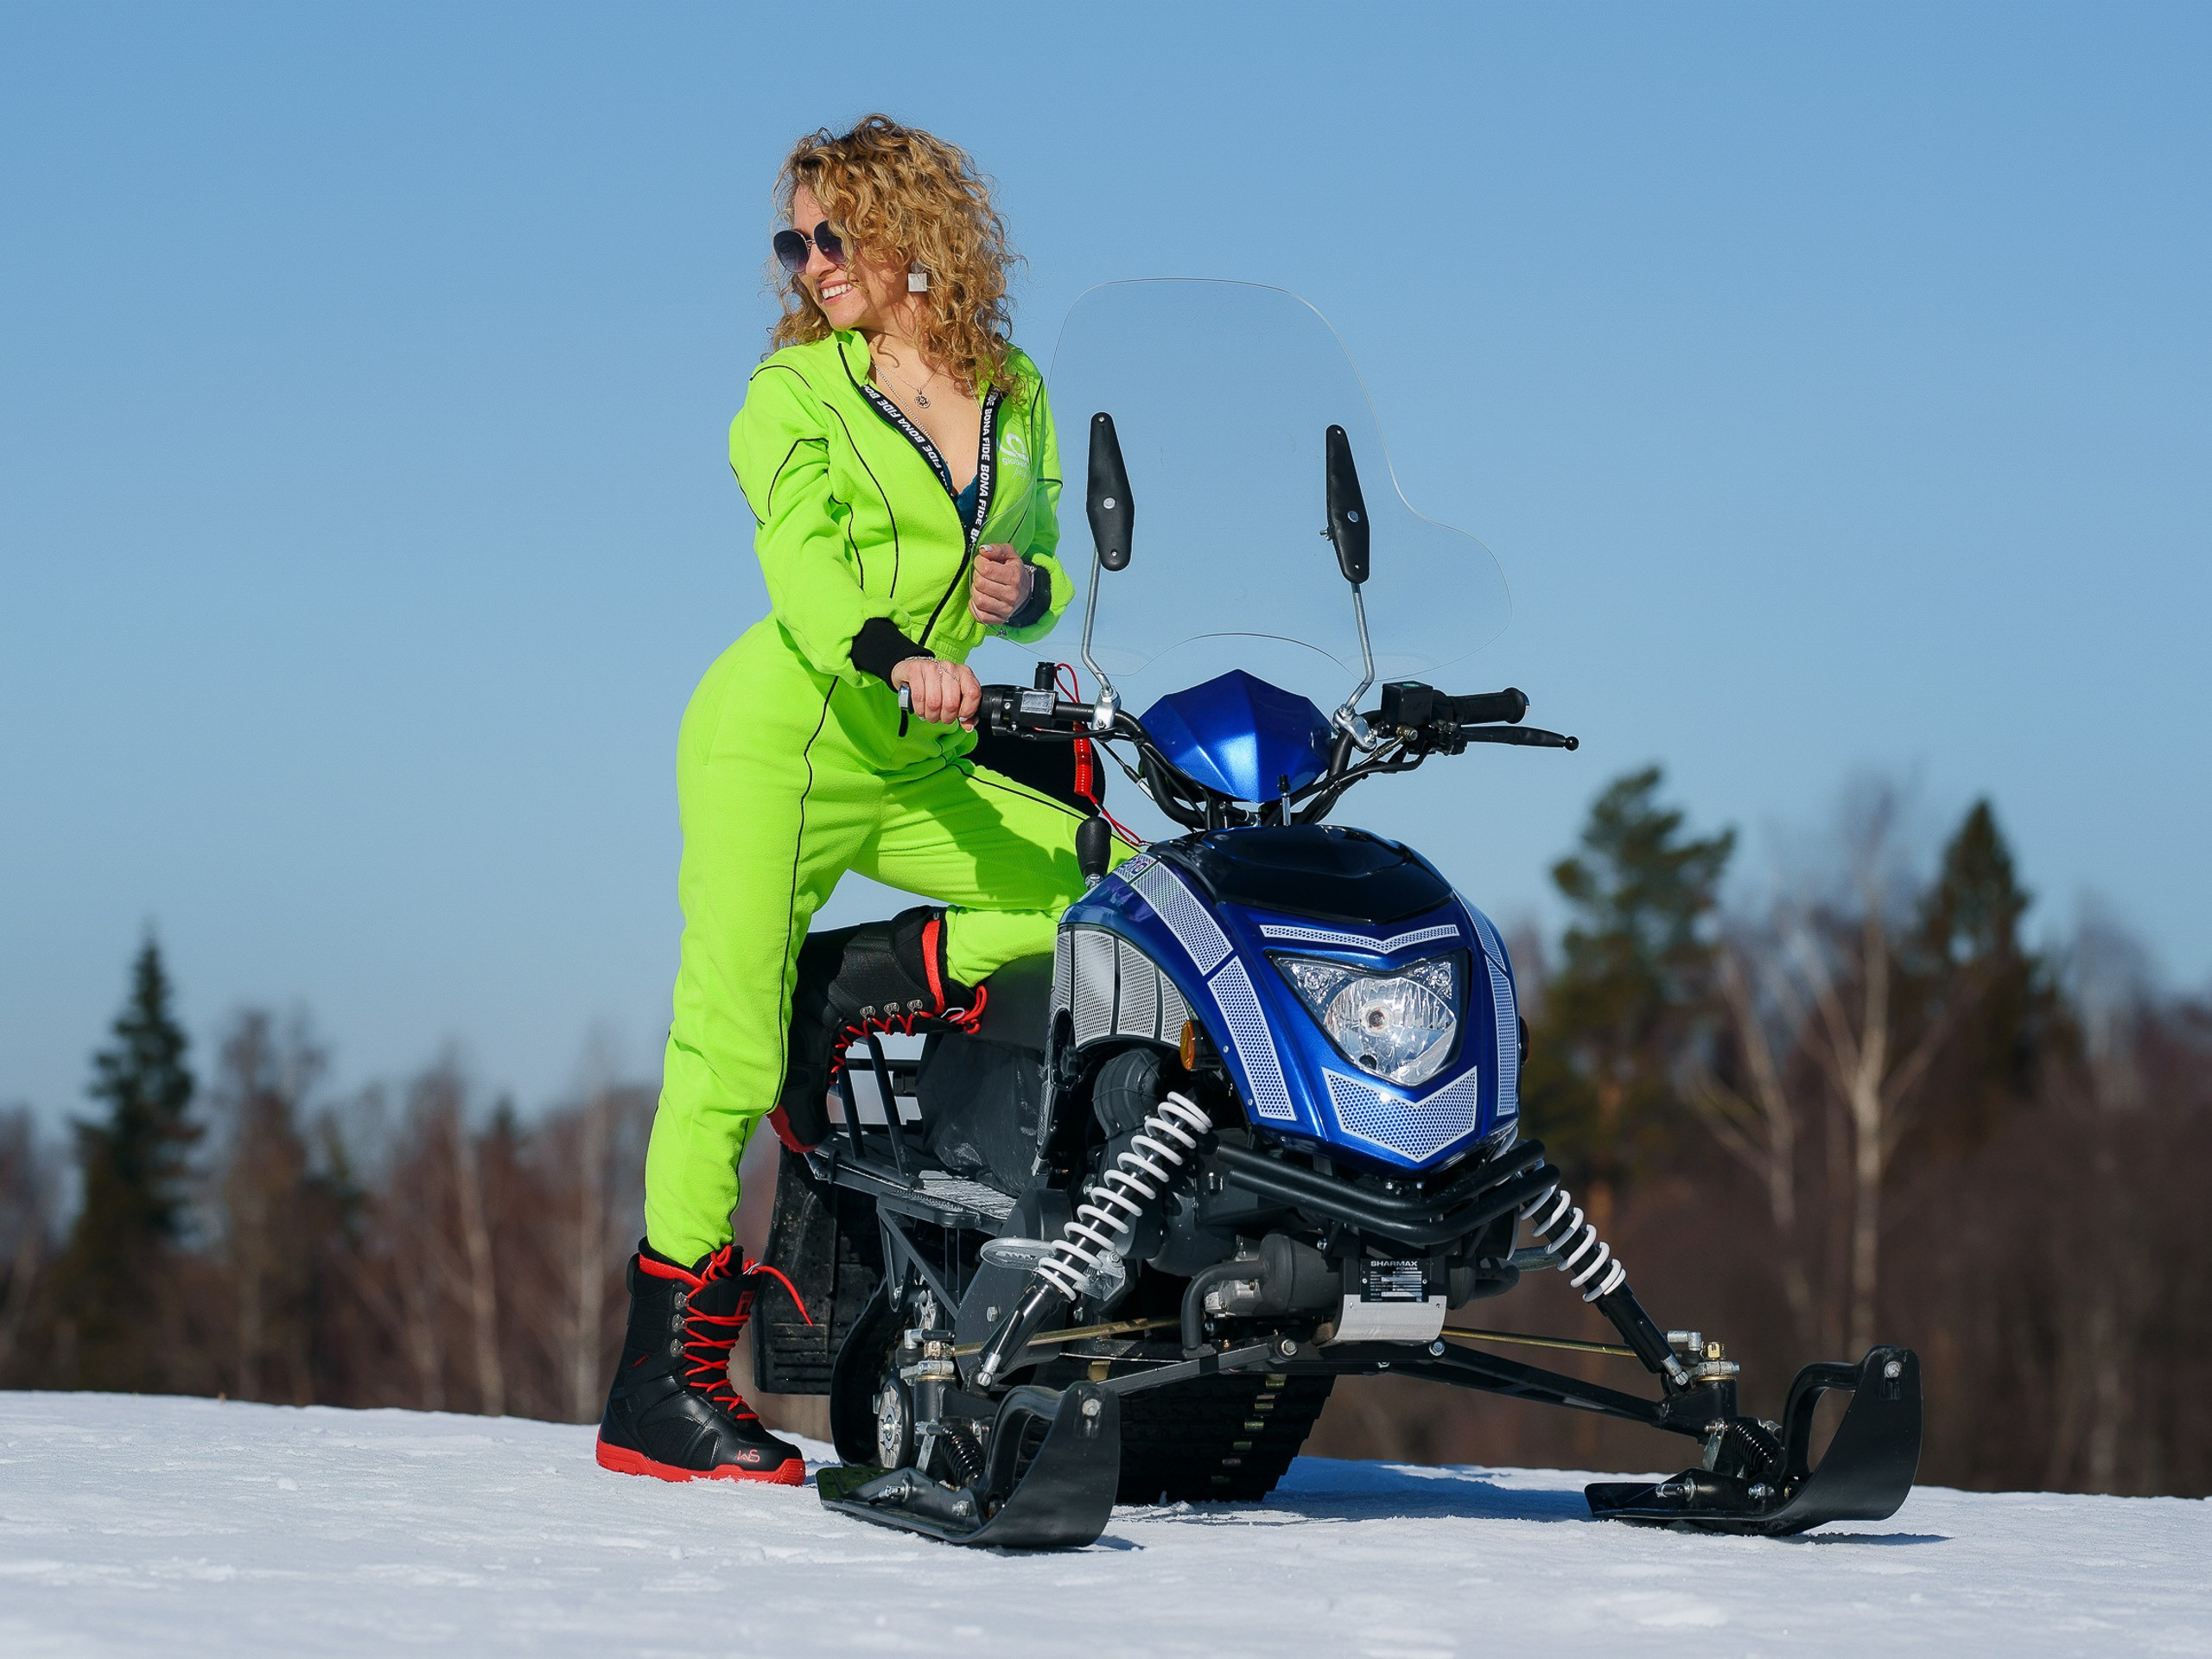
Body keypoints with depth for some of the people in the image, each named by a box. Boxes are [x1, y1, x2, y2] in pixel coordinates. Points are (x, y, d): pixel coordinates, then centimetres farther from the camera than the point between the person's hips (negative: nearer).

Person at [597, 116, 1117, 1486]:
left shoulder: (1016, 393, 10)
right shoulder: (795, 392, -2)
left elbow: (1040, 579, 18)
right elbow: (800, 563, -18)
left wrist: (1025, 589, -7)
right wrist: (898, 655, -37)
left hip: (923, 769, 5)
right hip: (778, 743, -5)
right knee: (729, 1048, -11)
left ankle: (865, 985, 0)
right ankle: (662, 1381, -7)